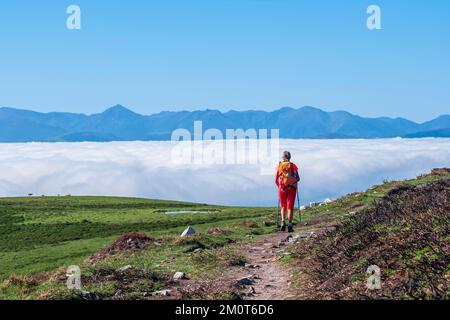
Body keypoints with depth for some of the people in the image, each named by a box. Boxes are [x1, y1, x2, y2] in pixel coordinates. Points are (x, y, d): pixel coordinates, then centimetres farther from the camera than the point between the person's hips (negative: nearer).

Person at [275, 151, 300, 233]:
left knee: (283, 206, 17)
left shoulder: (279, 166, 1)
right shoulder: (293, 166, 0)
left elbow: (276, 180, 1)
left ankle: (283, 223, 1)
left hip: (282, 188, 1)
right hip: (292, 188, -1)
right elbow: (298, 179, -1)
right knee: (290, 207, 0)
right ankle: (290, 224, -13)